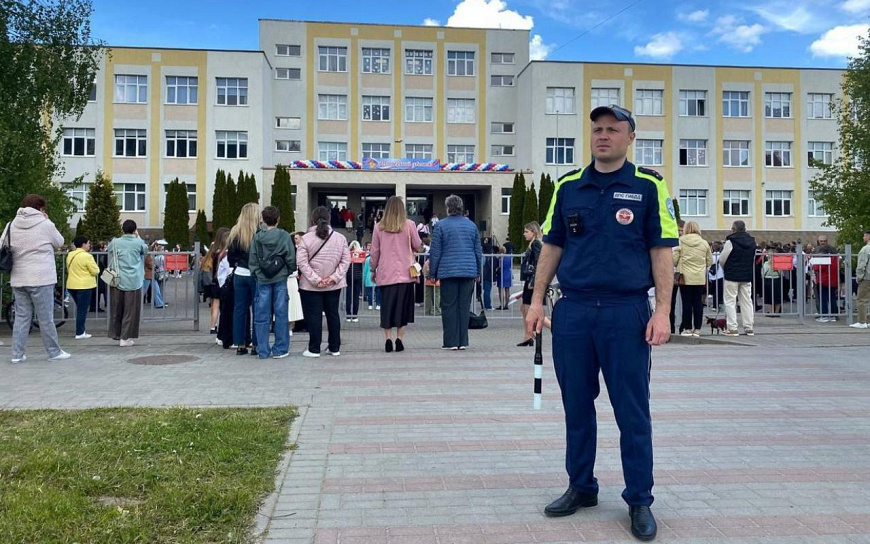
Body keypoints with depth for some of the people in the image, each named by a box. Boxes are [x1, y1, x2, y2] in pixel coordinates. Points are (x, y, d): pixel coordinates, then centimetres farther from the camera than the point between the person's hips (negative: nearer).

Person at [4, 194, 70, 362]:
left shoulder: (11, 225, 5)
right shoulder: (45, 225, -8)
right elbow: (59, 242, 6)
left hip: (18, 279, 5)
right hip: (41, 278, -5)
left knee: (21, 317, 10)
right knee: (46, 318, 3)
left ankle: (17, 354, 11)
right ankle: (54, 352, 12)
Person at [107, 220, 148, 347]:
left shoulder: (115, 242, 0)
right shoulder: (139, 243, -4)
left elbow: (108, 249, 23)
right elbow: (145, 251, 17)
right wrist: (138, 237, 24)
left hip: (117, 281, 3)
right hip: (133, 282, -2)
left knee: (116, 309, 14)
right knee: (130, 311, 2)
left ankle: (116, 333, 24)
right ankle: (125, 338, 1)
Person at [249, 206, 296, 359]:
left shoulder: (257, 237, -1)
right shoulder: (284, 236, -6)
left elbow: (252, 261, 0)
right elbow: (291, 258, -5)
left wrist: (256, 275, 10)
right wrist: (290, 271, 11)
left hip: (262, 280, 2)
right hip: (280, 279, -2)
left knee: (262, 316, 6)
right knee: (281, 314, 5)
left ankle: (262, 350, 9)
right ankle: (280, 349, 8)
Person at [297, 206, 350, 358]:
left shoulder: (306, 238, -10)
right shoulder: (340, 238, -2)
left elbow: (302, 263, -14)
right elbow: (346, 260, -3)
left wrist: (315, 279, -12)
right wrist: (334, 277, -6)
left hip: (311, 286, -3)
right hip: (334, 286, 3)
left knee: (314, 316, 4)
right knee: (333, 314, 13)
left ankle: (314, 349, 8)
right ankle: (334, 348, 19)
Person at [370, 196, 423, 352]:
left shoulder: (379, 227, 2)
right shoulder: (409, 225, -3)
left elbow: (375, 251, 6)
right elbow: (418, 246, 2)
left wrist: (373, 270, 17)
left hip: (385, 273, 1)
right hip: (405, 273, -1)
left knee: (387, 306, 6)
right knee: (402, 306, 5)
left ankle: (388, 339, 2)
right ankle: (399, 338, 2)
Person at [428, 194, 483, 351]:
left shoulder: (441, 225, -1)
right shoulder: (472, 225, 11)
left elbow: (435, 252, -2)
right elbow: (478, 251, 14)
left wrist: (432, 273, 5)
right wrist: (478, 272, 21)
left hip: (448, 272, -3)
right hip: (469, 272, 3)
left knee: (449, 307, 2)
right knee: (464, 307, 6)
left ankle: (451, 342, 2)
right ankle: (463, 342, 7)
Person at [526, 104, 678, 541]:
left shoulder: (648, 186, 0)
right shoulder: (568, 186, 9)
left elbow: (662, 251, -1)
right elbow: (552, 246, 12)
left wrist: (662, 311, -9)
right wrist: (537, 301, 5)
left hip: (627, 312, -3)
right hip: (573, 310, 3)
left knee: (633, 413, 4)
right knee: (576, 407, 12)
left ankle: (639, 500, 18)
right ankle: (581, 487, 28)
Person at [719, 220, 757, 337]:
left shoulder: (731, 241, -12)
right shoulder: (752, 242, 7)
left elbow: (722, 259, -8)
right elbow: (753, 259, 12)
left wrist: (725, 269, 11)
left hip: (732, 276, -6)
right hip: (747, 275, 6)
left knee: (730, 301, 0)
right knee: (747, 301, 10)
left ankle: (732, 328, -5)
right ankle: (749, 328, 11)